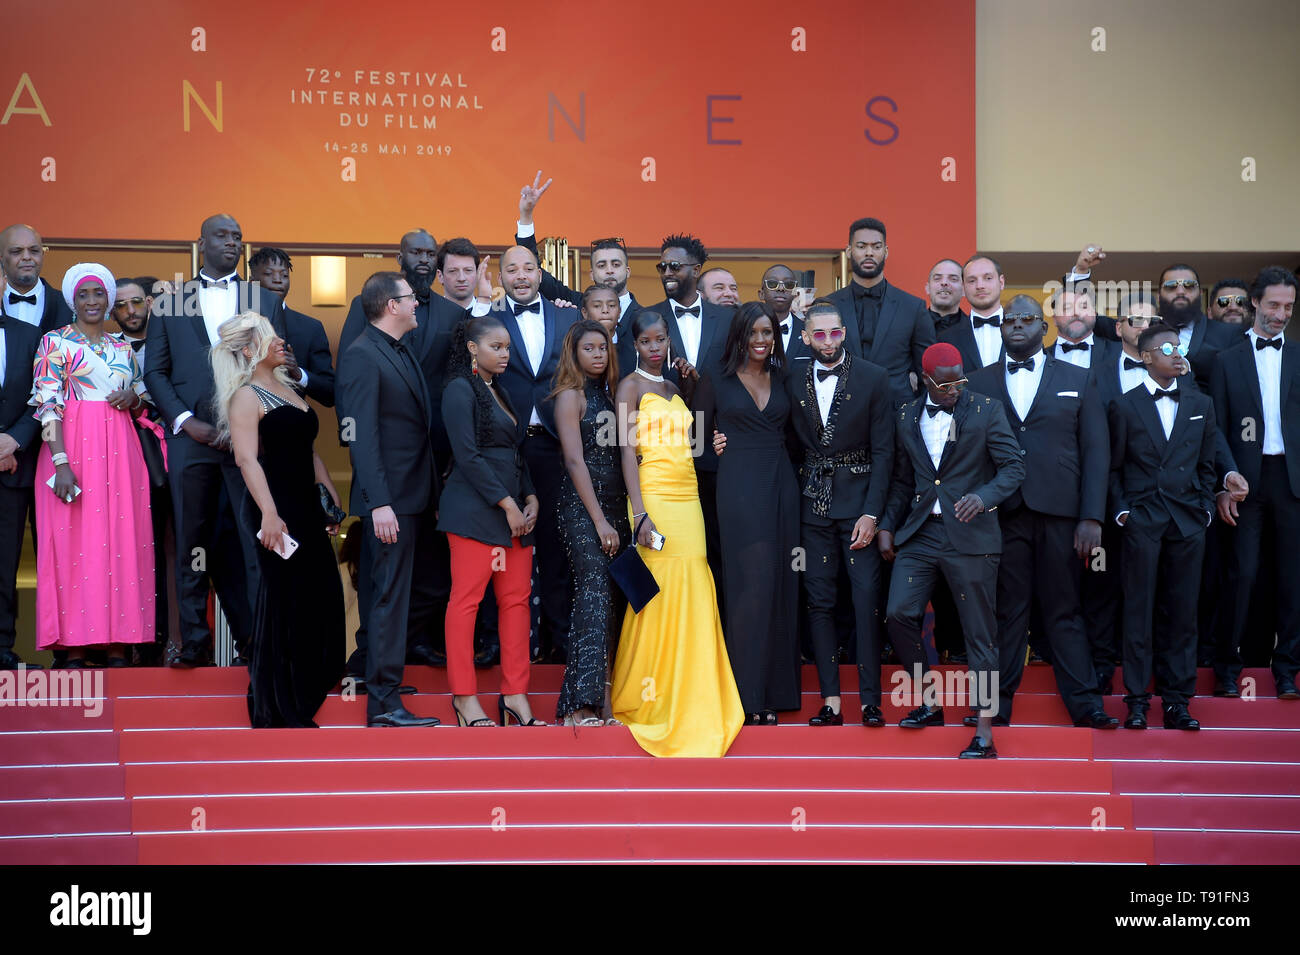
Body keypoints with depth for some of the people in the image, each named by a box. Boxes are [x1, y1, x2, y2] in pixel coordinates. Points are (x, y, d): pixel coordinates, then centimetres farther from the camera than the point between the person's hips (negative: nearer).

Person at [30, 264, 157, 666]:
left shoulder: (123, 348, 17)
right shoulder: (55, 342, 2)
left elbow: (141, 403, 23)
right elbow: (47, 403, -7)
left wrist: (133, 397, -2)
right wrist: (61, 462, -18)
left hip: (119, 451, 5)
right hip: (73, 448, -5)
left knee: (122, 541, 0)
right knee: (75, 542, -5)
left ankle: (118, 644, 3)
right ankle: (75, 646, -4)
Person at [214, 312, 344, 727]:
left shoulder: (288, 389, 18)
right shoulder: (246, 397, -8)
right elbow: (247, 459, -19)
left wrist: (333, 498, 19)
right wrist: (268, 514, -27)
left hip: (308, 509, 9)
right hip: (280, 512, -8)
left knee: (319, 599, 8)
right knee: (282, 603, -3)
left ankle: (301, 699, 18)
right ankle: (274, 709, 7)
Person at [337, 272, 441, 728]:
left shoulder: (405, 351, 17)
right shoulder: (361, 357, -12)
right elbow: (363, 436, -18)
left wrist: (431, 490, 14)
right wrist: (380, 503, -23)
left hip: (418, 497, 9)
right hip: (391, 500, -9)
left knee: (423, 594, 13)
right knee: (392, 596, -5)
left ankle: (379, 668, 27)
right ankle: (383, 703, 1)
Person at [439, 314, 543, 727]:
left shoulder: (500, 390, 20)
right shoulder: (461, 389, -5)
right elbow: (468, 455, -13)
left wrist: (530, 499, 6)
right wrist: (507, 504, -14)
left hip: (513, 509, 8)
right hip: (475, 510, -8)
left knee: (517, 598, 4)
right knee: (466, 598, -5)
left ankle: (515, 694, 8)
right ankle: (464, 697, 0)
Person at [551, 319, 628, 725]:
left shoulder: (610, 392, 18)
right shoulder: (570, 395, -2)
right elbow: (575, 460, -8)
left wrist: (617, 518, 6)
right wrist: (599, 521, -12)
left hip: (616, 504, 7)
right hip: (581, 506, -7)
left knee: (614, 600, 2)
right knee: (595, 594, -16)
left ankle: (603, 698, 4)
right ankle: (581, 704, -19)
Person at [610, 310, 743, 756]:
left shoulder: (675, 387, 18)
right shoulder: (631, 385, 0)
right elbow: (627, 451, -8)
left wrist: (693, 379, 14)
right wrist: (640, 514, -18)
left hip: (689, 501, 6)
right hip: (655, 498, -6)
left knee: (692, 597, 2)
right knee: (658, 595, -9)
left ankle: (686, 699, 10)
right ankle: (643, 698, 2)